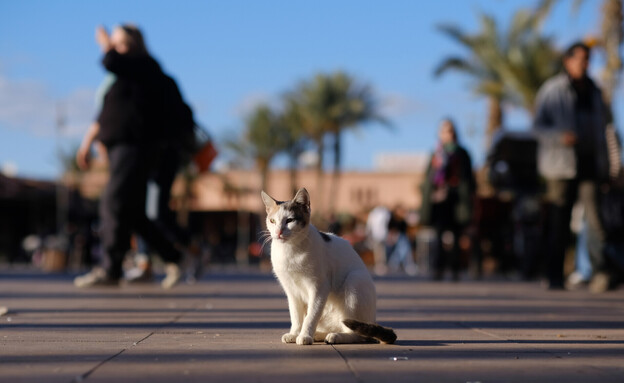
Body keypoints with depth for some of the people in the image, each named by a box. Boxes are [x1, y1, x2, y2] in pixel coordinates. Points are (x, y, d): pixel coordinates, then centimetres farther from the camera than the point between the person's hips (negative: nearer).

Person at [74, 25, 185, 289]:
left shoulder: (145, 67, -5)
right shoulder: (123, 75, 22)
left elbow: (111, 62, -20)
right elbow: (105, 114, 27)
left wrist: (105, 44, 1)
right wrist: (88, 140, 21)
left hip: (136, 146, -10)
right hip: (121, 147, 10)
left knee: (114, 203, -15)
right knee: (132, 213, 8)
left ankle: (111, 270, -14)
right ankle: (172, 259, 13)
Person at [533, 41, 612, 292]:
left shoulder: (593, 91, 14)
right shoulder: (552, 90, 1)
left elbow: (604, 119, 26)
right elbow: (538, 126, 0)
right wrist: (559, 136, -21)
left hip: (590, 164, 3)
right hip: (562, 164, -3)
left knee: (594, 214, -13)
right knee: (559, 221, 0)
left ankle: (600, 271, -21)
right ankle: (555, 277, 9)